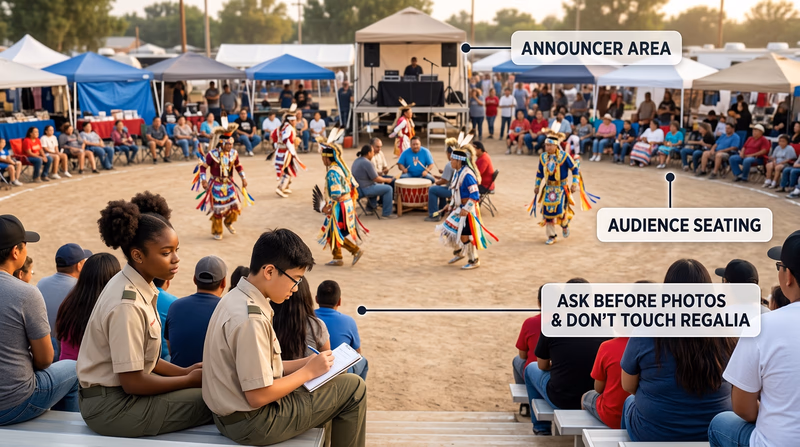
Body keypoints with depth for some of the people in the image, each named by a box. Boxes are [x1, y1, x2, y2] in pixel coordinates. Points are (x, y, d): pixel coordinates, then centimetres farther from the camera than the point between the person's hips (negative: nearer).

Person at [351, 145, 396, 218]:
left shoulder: (357, 160, 10)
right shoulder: (367, 163, -21)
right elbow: (376, 179, -17)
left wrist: (378, 177, 15)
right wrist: (387, 180, 0)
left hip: (357, 188, 10)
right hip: (365, 190, -10)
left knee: (377, 185, 34)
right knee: (388, 188, -3)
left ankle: (372, 205, 38)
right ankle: (387, 213, -1)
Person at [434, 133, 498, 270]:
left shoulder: (467, 175, -23)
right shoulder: (457, 172, 7)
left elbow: (475, 195, -26)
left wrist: (467, 209, -27)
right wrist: (451, 205, 18)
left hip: (467, 210, -10)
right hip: (458, 209, 10)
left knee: (465, 236, -1)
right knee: (447, 230, 15)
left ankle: (474, 261, 15)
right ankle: (459, 252, 36)